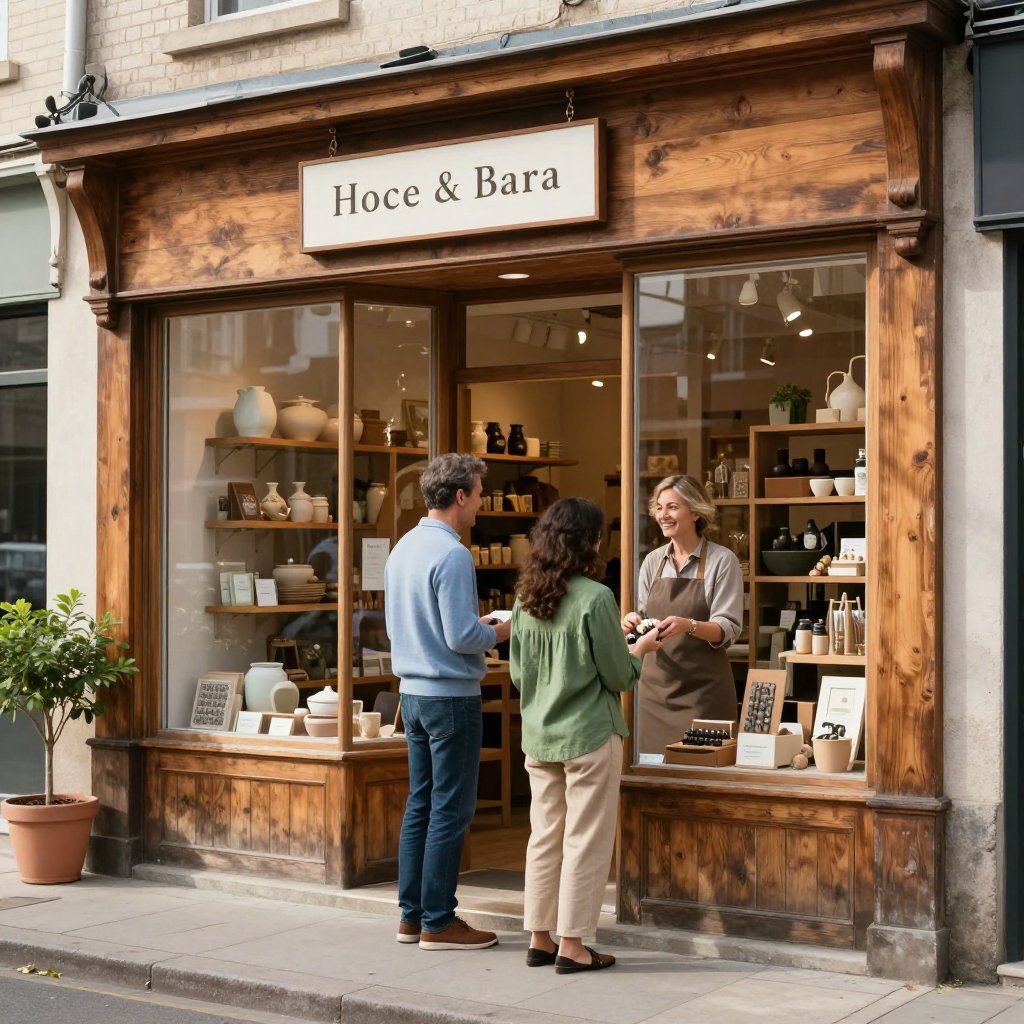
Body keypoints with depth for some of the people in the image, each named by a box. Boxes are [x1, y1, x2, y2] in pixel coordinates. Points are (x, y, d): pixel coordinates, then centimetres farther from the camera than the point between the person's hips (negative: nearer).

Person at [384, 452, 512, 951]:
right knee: (451, 810, -2)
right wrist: (499, 632, -2)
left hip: (413, 690, 9)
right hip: (451, 695, -9)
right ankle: (438, 923, 3)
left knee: (420, 804, 14)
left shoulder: (403, 547, 10)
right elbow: (462, 637, -22)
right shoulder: (451, 554, -17)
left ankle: (412, 914, 20)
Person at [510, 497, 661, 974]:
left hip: (539, 737, 6)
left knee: (544, 837, 13)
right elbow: (619, 676, -10)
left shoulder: (525, 598, 4)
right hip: (589, 735, -6)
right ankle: (572, 945, 6)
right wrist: (640, 648, 9)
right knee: (586, 841, 2)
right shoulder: (595, 598, -15)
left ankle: (539, 938, 19)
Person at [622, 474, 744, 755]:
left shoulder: (722, 561, -5)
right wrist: (633, 621, -7)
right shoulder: (653, 561, 9)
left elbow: (729, 629, -10)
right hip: (656, 684, 4)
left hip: (703, 688, -4)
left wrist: (688, 625, -28)